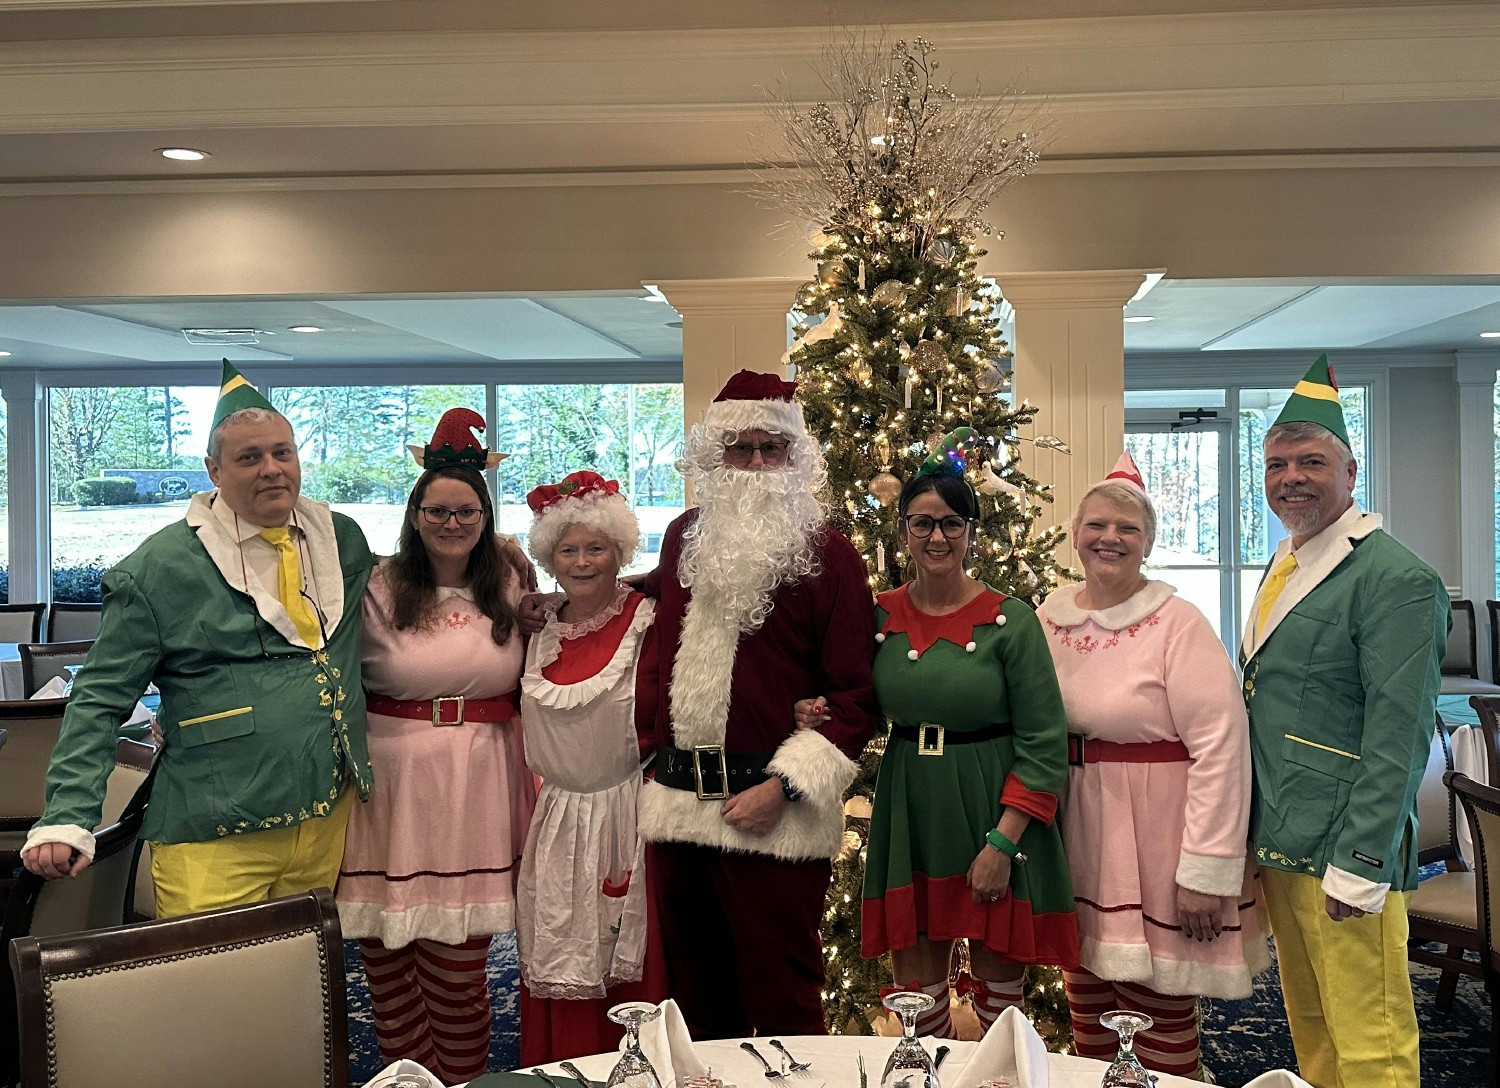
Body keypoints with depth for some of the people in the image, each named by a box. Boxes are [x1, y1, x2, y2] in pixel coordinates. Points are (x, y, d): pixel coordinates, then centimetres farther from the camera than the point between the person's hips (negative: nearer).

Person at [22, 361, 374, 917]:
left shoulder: (344, 540, 6)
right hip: (216, 842, -4)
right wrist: (67, 819, -12)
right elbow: (100, 700, -5)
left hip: (333, 821, 5)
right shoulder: (159, 567, -7)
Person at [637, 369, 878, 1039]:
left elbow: (855, 694, -9)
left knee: (780, 1000, 3)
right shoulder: (685, 536, 11)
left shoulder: (827, 555, -5)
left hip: (772, 813, -5)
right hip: (677, 803, 5)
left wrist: (782, 788, -16)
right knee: (696, 992, 17)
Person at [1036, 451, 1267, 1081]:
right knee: (1088, 1000, 15)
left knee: (1159, 1010, 3)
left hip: (1153, 837, -5)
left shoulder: (1177, 624, -12)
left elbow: (1221, 744, -17)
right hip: (1076, 836, 5)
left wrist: (1208, 869, -19)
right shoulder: (1048, 619, 5)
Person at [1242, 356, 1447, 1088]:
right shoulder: (1282, 567, 14)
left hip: (1344, 858, -8)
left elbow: (1397, 738, -18)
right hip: (1277, 845, 8)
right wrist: (1254, 832, 17)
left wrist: (1360, 864, -20)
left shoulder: (1397, 580, -14)